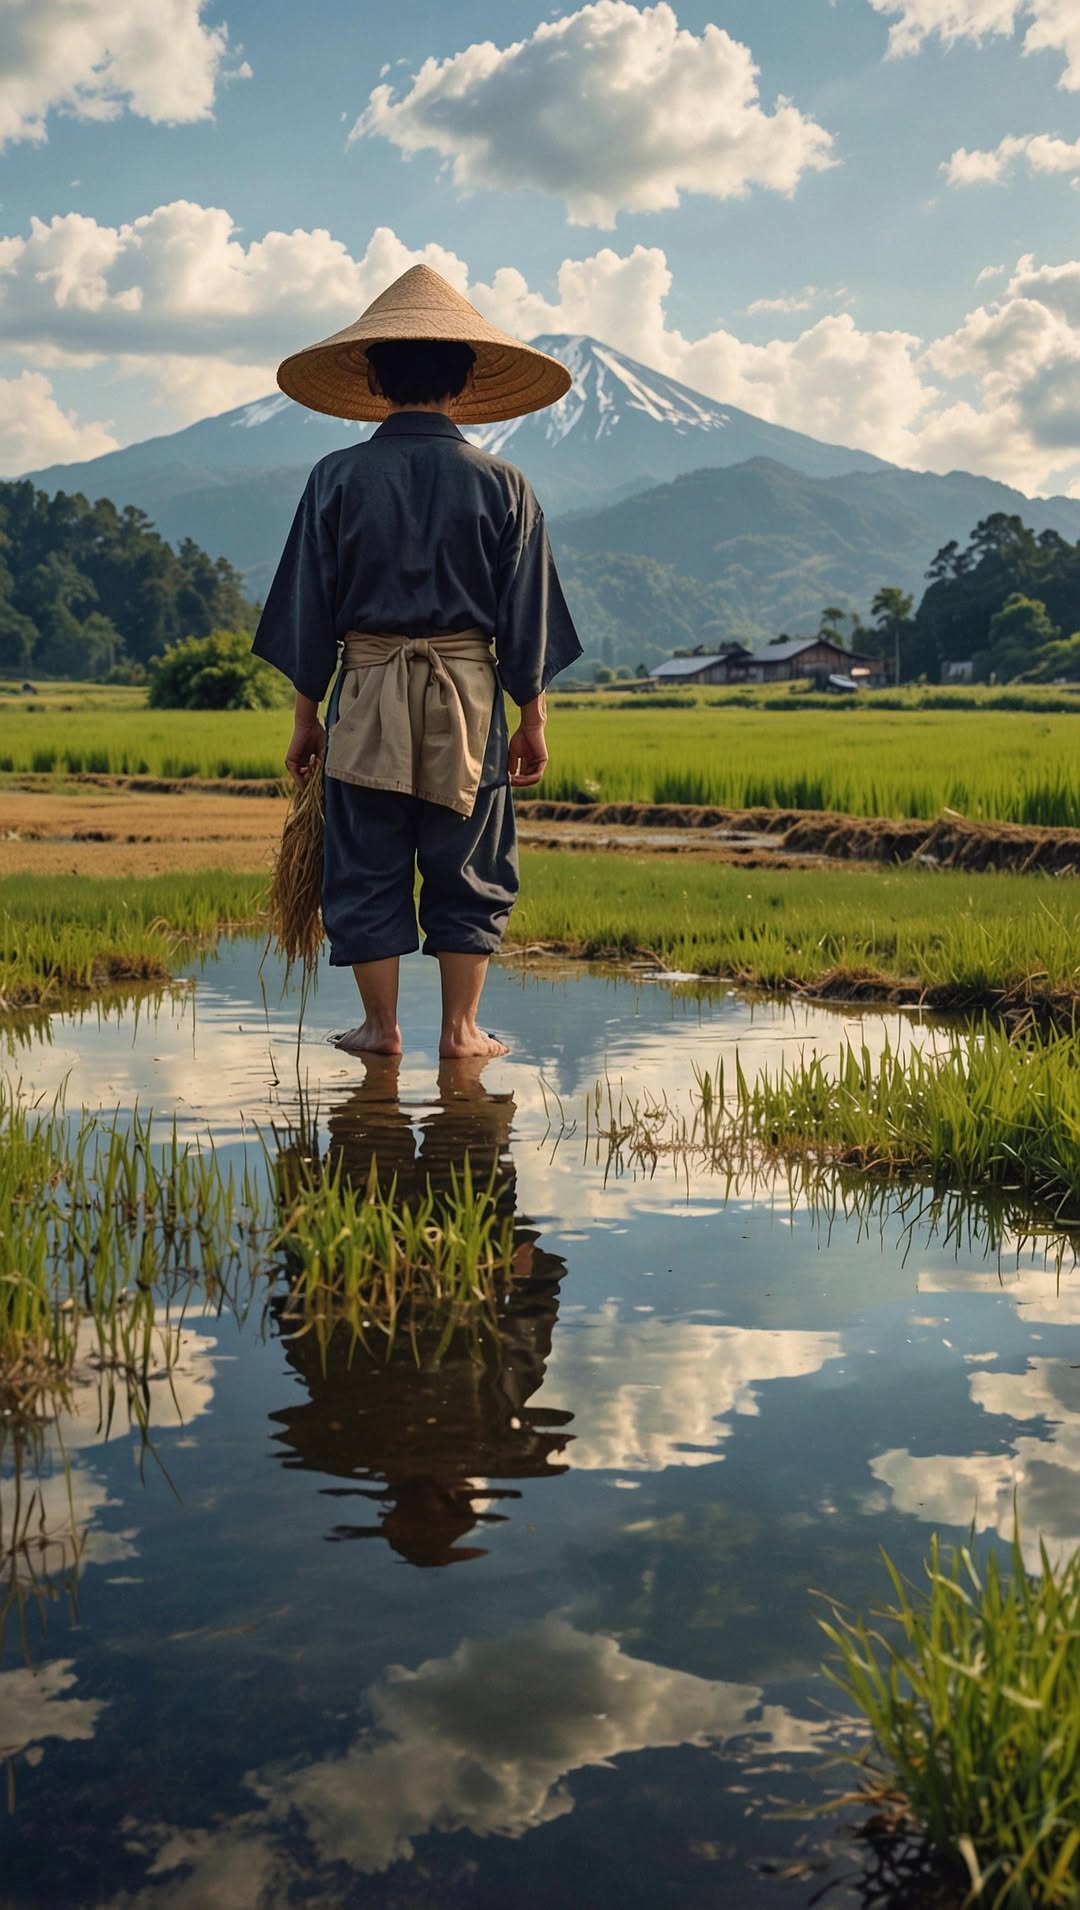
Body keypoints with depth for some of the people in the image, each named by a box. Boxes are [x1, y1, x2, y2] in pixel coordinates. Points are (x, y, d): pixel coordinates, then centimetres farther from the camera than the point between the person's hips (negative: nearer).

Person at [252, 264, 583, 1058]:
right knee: (469, 869, 10)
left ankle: (381, 1024, 11)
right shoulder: (502, 485, -1)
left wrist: (306, 715, 9)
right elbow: (526, 615, 2)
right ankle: (461, 1026, 11)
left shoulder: (339, 479, -2)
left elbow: (309, 608, 1)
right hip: (467, 693, 0)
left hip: (367, 693, 0)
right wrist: (533, 717, 11)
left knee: (368, 868, 8)